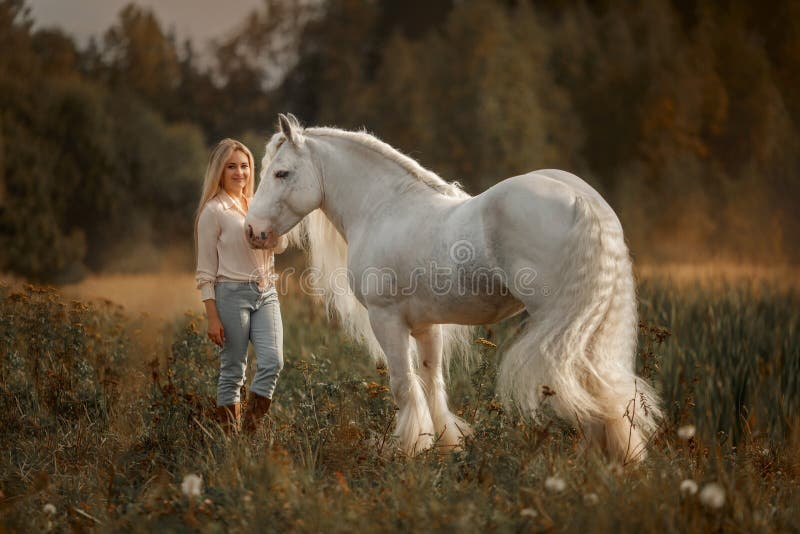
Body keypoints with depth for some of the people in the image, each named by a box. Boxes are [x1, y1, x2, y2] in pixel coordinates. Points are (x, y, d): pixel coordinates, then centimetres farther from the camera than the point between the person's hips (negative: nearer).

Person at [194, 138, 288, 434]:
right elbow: (206, 270, -6)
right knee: (232, 371, -2)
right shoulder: (214, 211, -4)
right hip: (232, 293, -5)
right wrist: (212, 317, -11)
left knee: (272, 362, -9)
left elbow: (280, 246, 6)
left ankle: (249, 431, 2)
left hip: (266, 292, 5)